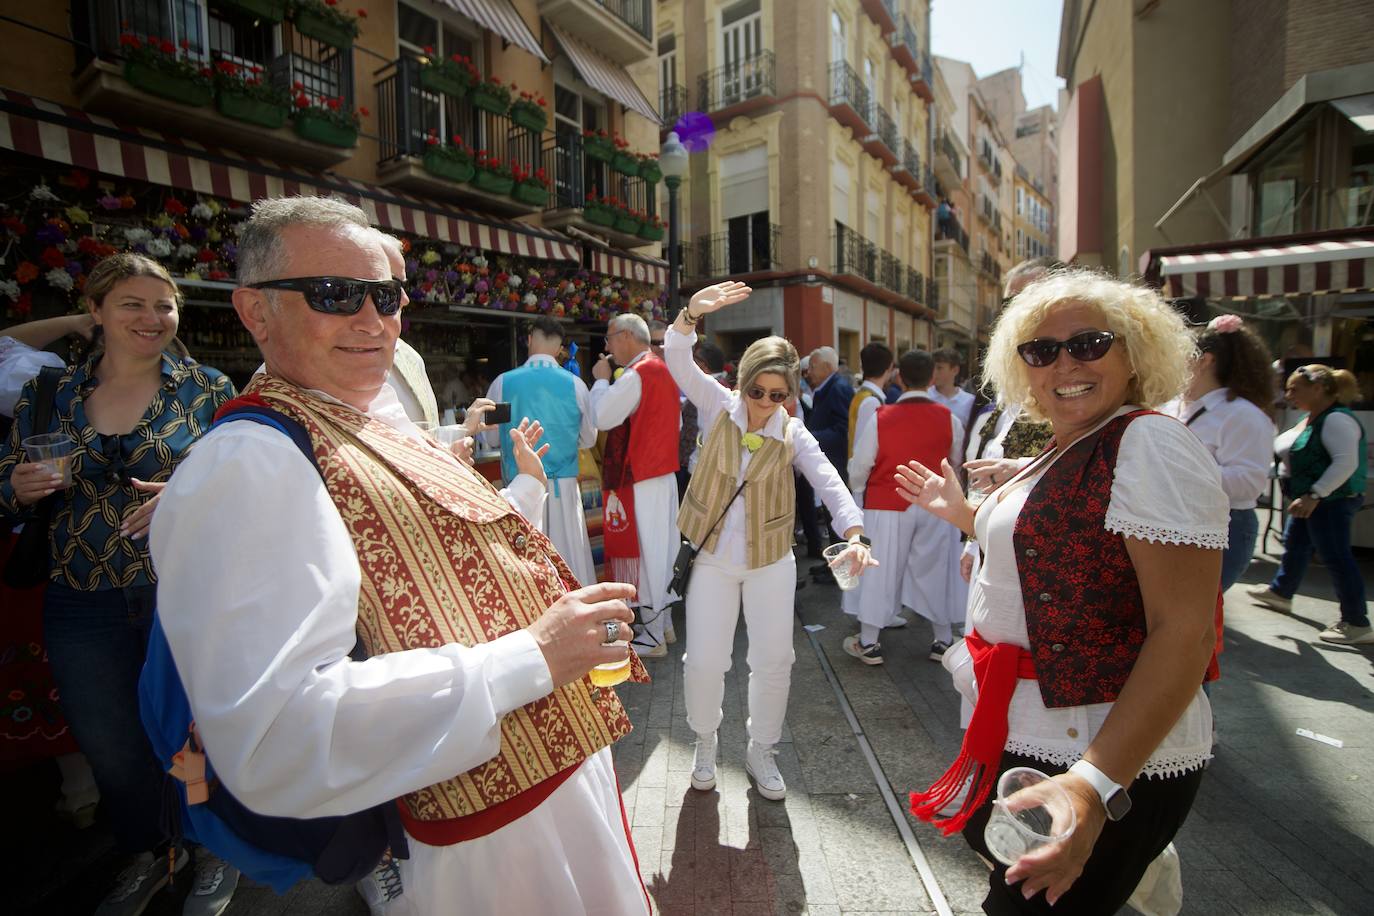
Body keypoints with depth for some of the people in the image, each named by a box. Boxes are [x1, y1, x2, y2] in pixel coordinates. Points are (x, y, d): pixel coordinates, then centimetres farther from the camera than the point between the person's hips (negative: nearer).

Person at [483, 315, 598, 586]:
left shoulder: (503, 382, -4)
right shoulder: (575, 384, -3)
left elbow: (491, 437, 5)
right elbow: (588, 439, 7)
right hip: (563, 485, 0)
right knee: (568, 554, 9)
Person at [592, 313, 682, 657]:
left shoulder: (637, 374, -16)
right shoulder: (662, 370, 12)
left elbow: (600, 417, -19)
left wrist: (601, 379, -6)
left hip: (640, 480, -9)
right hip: (664, 474, 9)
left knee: (643, 555, 0)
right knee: (659, 552, 17)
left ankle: (652, 637, 11)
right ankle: (663, 624, 29)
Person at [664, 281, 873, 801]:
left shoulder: (793, 435, -7)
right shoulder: (718, 406, -8)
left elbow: (830, 483, -19)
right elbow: (678, 361, -22)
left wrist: (854, 534, -38)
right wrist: (691, 314, -42)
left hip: (771, 562, 1)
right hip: (712, 558, -1)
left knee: (774, 660, 8)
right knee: (703, 661, 3)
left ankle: (761, 751, 33)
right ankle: (705, 744, 32)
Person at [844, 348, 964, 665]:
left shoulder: (880, 418, -14)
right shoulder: (949, 419, -6)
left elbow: (859, 467, -7)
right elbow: (956, 464, 10)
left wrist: (859, 492, 13)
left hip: (887, 506, -2)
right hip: (934, 507, 2)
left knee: (881, 570, 7)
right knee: (934, 569, 15)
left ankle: (868, 643, 17)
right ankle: (944, 640, 29)